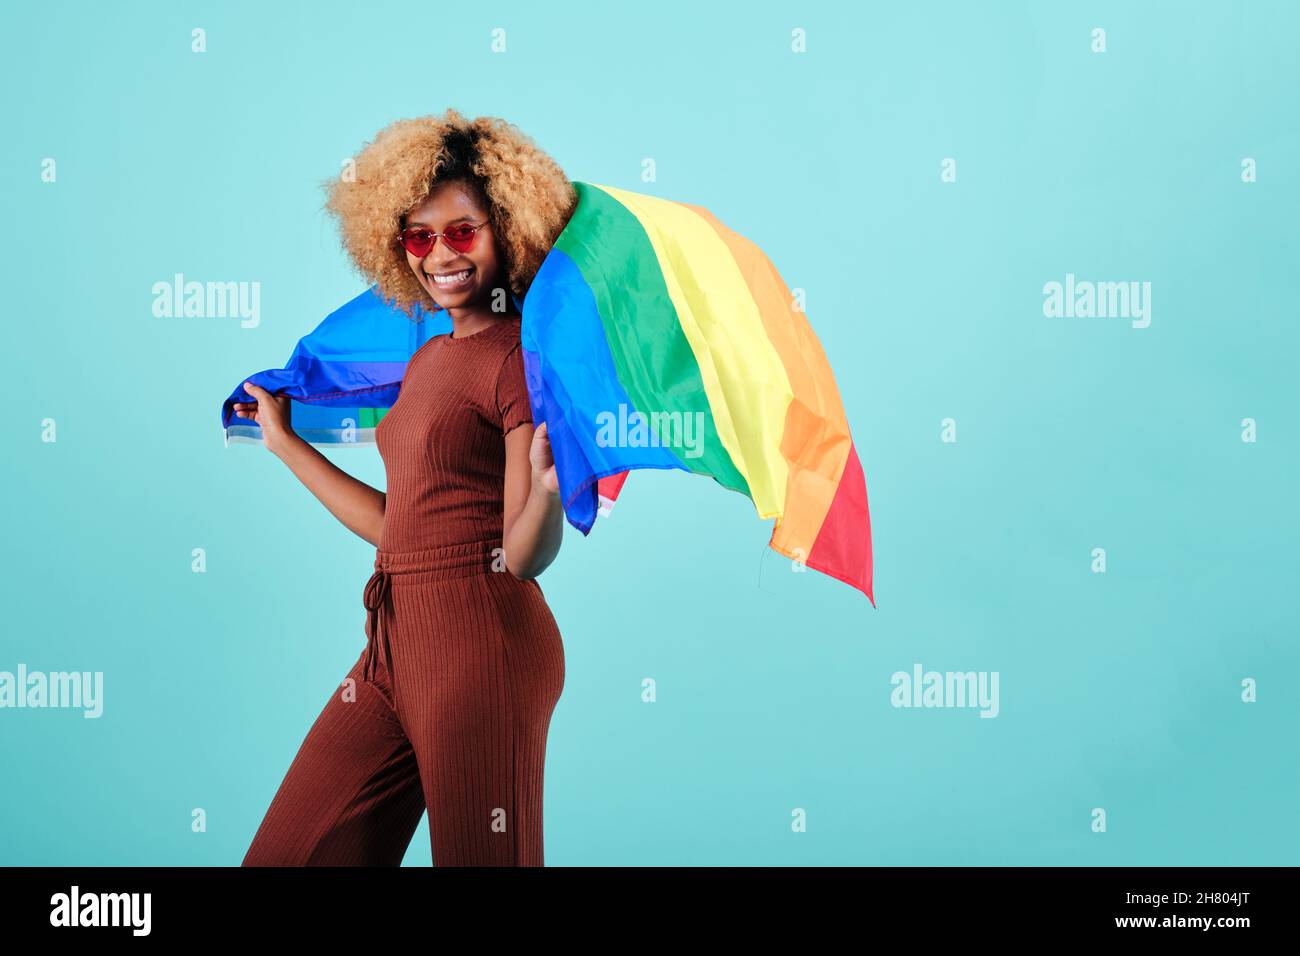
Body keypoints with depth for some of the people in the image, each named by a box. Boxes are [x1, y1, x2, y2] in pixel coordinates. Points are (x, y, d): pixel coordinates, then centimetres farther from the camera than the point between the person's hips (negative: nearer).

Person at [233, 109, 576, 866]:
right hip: (394, 643, 8)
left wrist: (549, 486, -35)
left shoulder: (519, 354, -8)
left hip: (480, 642, -8)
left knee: (479, 856, 3)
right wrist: (284, 440, 27)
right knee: (281, 855, 9)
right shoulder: (427, 359, 16)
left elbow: (523, 557, -13)